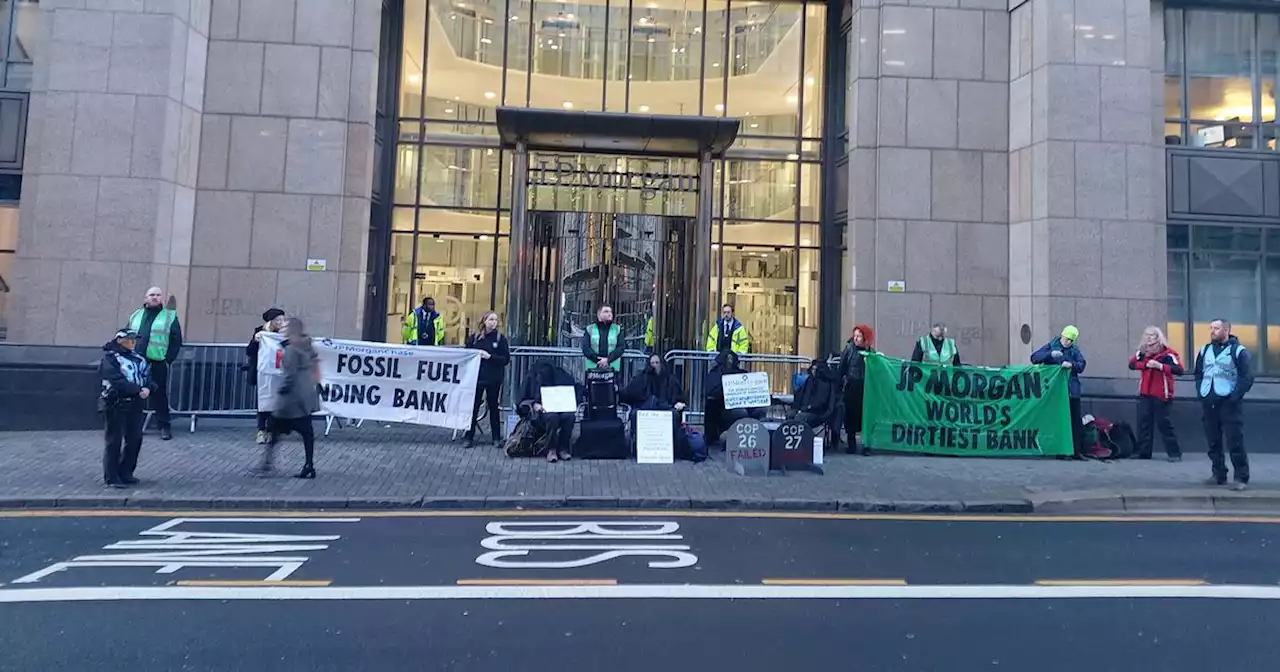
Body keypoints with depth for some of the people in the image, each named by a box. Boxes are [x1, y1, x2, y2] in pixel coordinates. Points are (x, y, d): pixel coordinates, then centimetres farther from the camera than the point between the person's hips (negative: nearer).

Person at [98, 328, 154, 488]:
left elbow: (146, 376, 9)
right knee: (113, 441, -1)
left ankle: (125, 473, 21)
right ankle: (111, 478, 5)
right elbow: (117, 380, -17)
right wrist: (138, 390, -20)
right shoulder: (110, 357, -5)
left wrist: (147, 388, -12)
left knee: (135, 439, 8)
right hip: (115, 404, -7)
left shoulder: (138, 358, 16)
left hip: (135, 404, 7)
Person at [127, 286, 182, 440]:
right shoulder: (136, 316, 15)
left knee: (159, 395, -1)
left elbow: (176, 341, -1)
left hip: (157, 364, -4)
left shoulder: (170, 316, 3)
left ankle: (164, 426, 4)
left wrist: (168, 359, -8)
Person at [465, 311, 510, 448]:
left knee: (493, 407, 9)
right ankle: (469, 437, 10)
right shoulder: (475, 337, 3)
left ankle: (496, 437, 18)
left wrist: (490, 356, -15)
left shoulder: (500, 338, -1)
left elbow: (506, 359, -5)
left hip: (493, 379, -1)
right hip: (476, 377, 1)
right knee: (473, 407, 2)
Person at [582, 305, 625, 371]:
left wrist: (608, 360, -14)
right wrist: (598, 360, -14)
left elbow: (621, 347, 0)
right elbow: (585, 348, -1)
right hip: (593, 368, 0)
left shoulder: (617, 329, 11)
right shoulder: (590, 329, 9)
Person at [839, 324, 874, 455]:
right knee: (851, 414, 0)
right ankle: (852, 444, 10)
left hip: (866, 388, 2)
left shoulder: (871, 351, 7)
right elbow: (842, 367, -4)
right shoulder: (849, 348, 1)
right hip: (852, 387, -2)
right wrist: (843, 380, -9)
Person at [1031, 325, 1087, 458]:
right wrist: (1050, 354, -18)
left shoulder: (1075, 350, 10)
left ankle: (1077, 451, 4)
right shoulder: (1050, 346, 6)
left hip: (1072, 391, 1)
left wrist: (1072, 364, -23)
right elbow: (1034, 358, -4)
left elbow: (1081, 366, -2)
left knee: (1075, 421, 0)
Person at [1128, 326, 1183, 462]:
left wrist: (1160, 366, -27)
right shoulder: (1143, 352, 10)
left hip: (1161, 394, -6)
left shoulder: (1167, 353, -8)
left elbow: (1179, 370, -17)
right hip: (1145, 394, 6)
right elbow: (1132, 364, 2)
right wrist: (1145, 364, -13)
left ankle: (1175, 453, 5)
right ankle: (1143, 453, 11)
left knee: (1163, 423, -4)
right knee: (1143, 422, 5)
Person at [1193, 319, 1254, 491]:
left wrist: (1235, 397, -14)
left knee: (1235, 442, -6)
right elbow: (1198, 374, 19)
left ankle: (1241, 478, -1)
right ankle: (1219, 475, 18)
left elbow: (1247, 377, -7)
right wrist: (1201, 394, 7)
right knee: (1213, 442, 9)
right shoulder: (1204, 351, 13)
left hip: (1228, 403, -5)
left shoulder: (1238, 351, -2)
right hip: (1208, 403, 5)